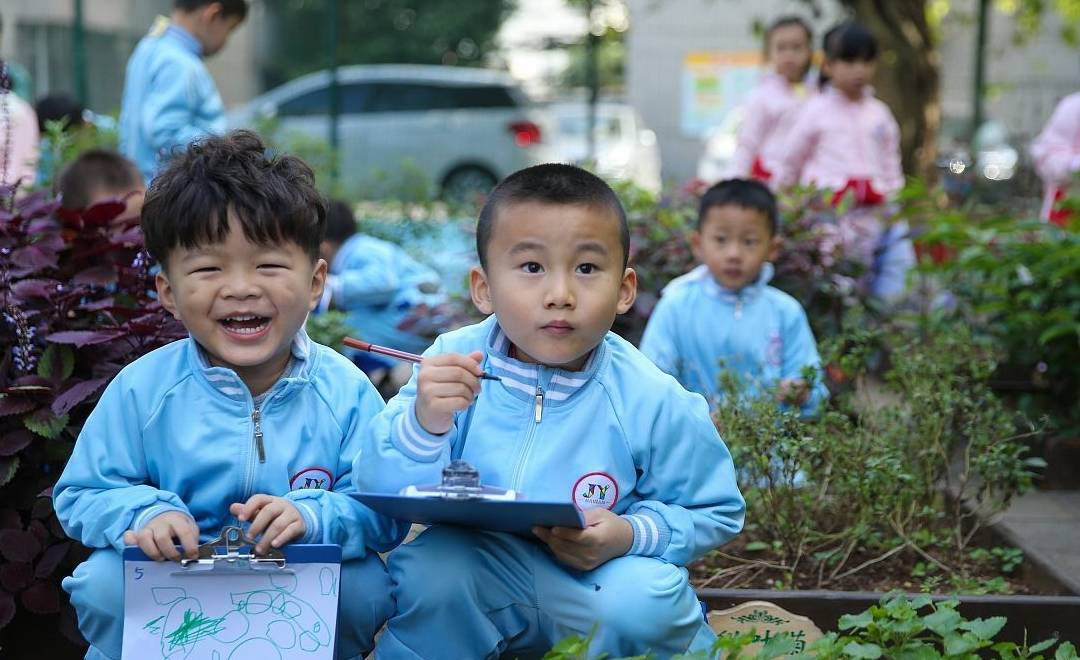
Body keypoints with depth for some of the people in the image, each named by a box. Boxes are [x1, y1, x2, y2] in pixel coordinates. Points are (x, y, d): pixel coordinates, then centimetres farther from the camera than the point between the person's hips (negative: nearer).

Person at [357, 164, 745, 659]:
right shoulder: (455, 365, -12)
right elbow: (381, 495, -15)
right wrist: (423, 425, -36)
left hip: (597, 579, 0)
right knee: (426, 570, -30)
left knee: (648, 607, -31)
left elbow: (717, 512, 0)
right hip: (475, 568, 0)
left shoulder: (651, 403, -14)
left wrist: (632, 535, -20)